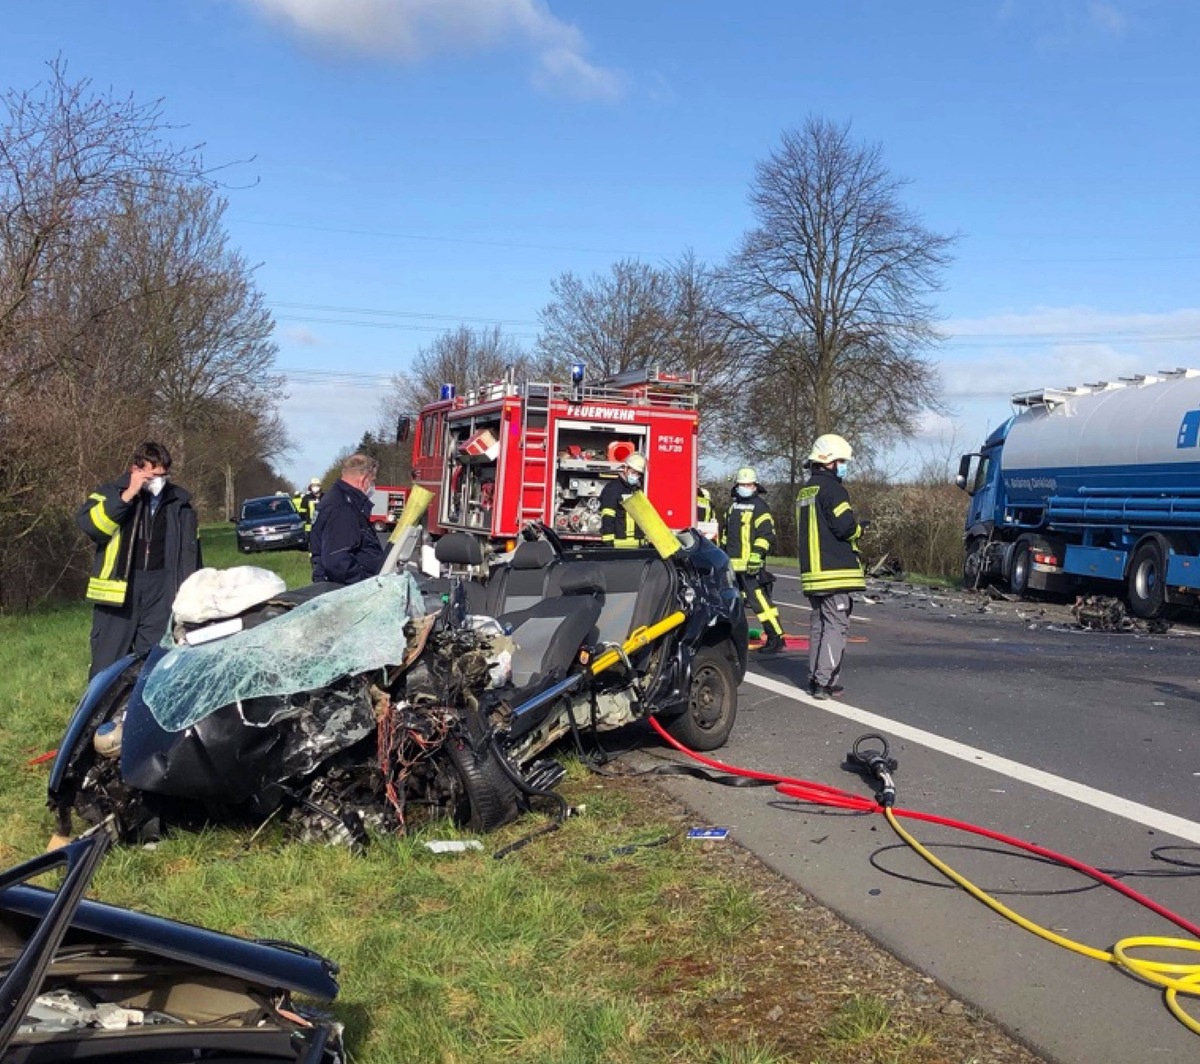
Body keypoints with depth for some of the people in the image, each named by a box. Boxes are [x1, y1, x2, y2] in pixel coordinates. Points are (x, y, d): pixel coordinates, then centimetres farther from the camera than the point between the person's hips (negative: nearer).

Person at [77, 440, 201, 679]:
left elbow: (190, 552, 14)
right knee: (108, 663, -1)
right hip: (118, 586, -2)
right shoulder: (112, 493, 1)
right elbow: (87, 524, -18)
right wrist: (127, 495, -21)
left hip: (162, 589, 2)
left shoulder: (180, 503, 8)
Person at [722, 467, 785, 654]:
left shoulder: (759, 506, -5)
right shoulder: (733, 506, 20)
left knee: (760, 600, -11)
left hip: (751, 564, -8)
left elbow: (767, 534, -14)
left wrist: (757, 554, -23)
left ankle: (776, 638, -8)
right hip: (732, 565, 8)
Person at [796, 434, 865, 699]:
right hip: (836, 571, -9)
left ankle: (815, 678, 16)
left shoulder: (805, 491, 17)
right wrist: (859, 529, 3)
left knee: (819, 624, 14)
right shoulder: (831, 488, -12)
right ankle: (824, 682, -13)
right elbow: (846, 526, -19)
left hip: (812, 569, 9)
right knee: (836, 624, -8)